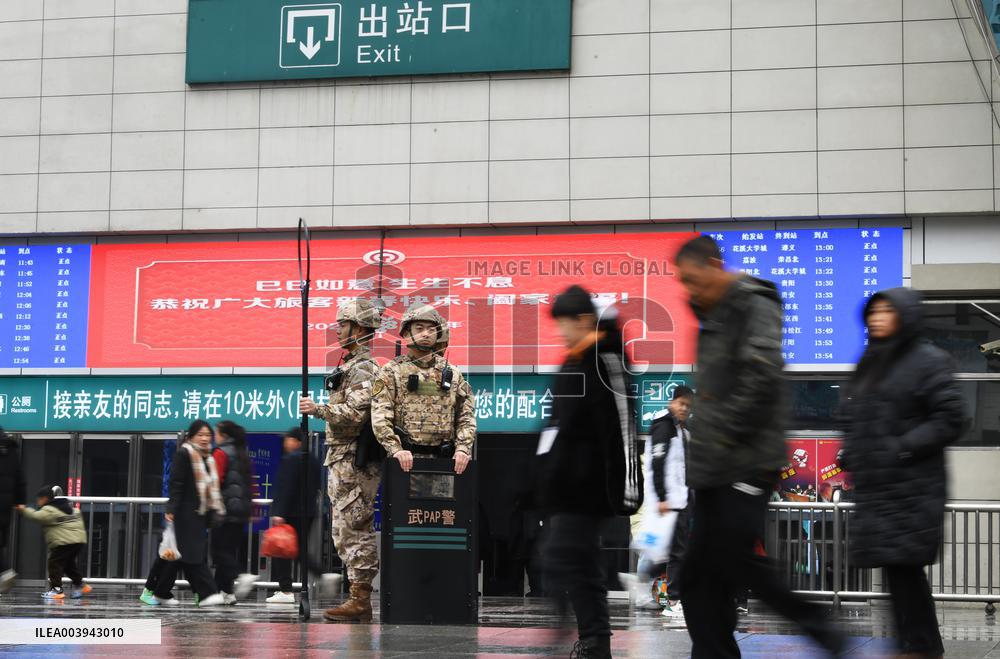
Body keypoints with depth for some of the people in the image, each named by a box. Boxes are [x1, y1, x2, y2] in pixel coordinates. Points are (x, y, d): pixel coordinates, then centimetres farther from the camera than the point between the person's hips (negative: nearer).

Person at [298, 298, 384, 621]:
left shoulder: (362, 369, -14)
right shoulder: (353, 365, 20)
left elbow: (357, 413, -25)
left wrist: (318, 409, -19)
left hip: (354, 462, -11)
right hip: (344, 461, 11)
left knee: (351, 530, -10)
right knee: (357, 531, 11)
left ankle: (359, 601, -9)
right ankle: (360, 597, 14)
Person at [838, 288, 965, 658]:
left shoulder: (928, 361, -5)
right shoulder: (871, 363, 17)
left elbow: (951, 419, -11)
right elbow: (850, 416, 25)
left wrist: (903, 448, -16)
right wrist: (851, 453, 8)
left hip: (912, 489, -7)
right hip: (875, 486, 7)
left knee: (903, 567, -9)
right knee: (898, 571, 7)